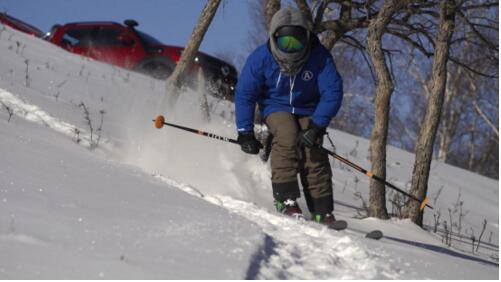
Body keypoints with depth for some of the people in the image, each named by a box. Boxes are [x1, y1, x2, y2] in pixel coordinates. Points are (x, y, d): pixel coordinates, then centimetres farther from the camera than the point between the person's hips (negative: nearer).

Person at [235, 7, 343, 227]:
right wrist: (245, 132, -15)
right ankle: (285, 199, -29)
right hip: (276, 108, 0)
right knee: (287, 137, -30)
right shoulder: (261, 58, -20)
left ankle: (322, 212, -14)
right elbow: (244, 94, -11)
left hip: (308, 111, 1)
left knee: (314, 153, -18)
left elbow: (333, 92, -22)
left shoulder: (319, 57, -22)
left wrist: (316, 126, -30)